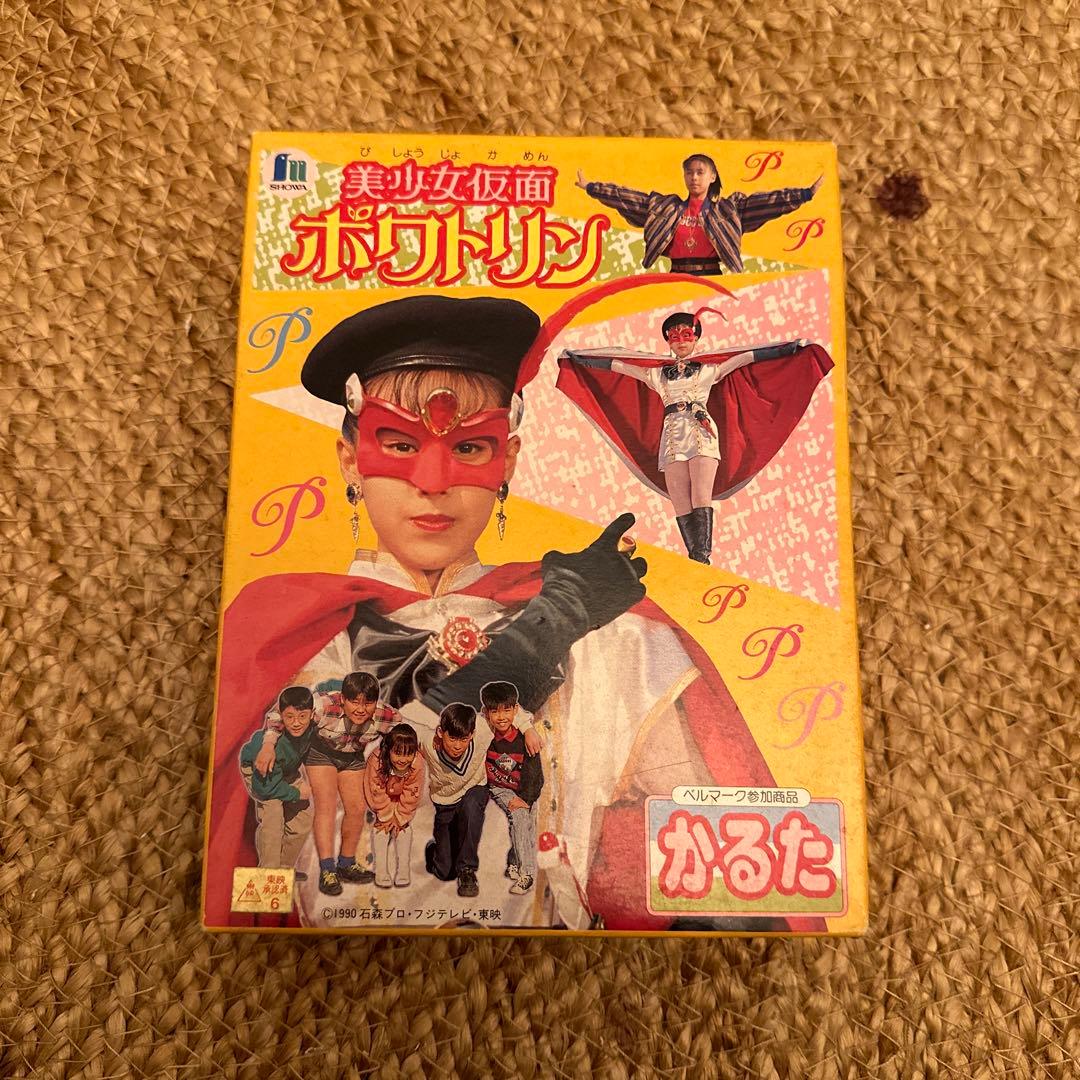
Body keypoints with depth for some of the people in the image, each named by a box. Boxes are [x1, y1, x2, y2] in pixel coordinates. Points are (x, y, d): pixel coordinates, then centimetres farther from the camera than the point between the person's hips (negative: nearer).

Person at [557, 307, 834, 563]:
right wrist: (577, 358, 19)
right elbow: (615, 364, 19)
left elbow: (749, 357, 7)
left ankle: (703, 558, -19)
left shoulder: (709, 368, 13)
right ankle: (695, 560, -4)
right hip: (672, 438, 2)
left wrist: (793, 347, 2)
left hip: (702, 434, -2)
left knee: (701, 498, -16)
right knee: (680, 504, -6)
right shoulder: (657, 373, 18)